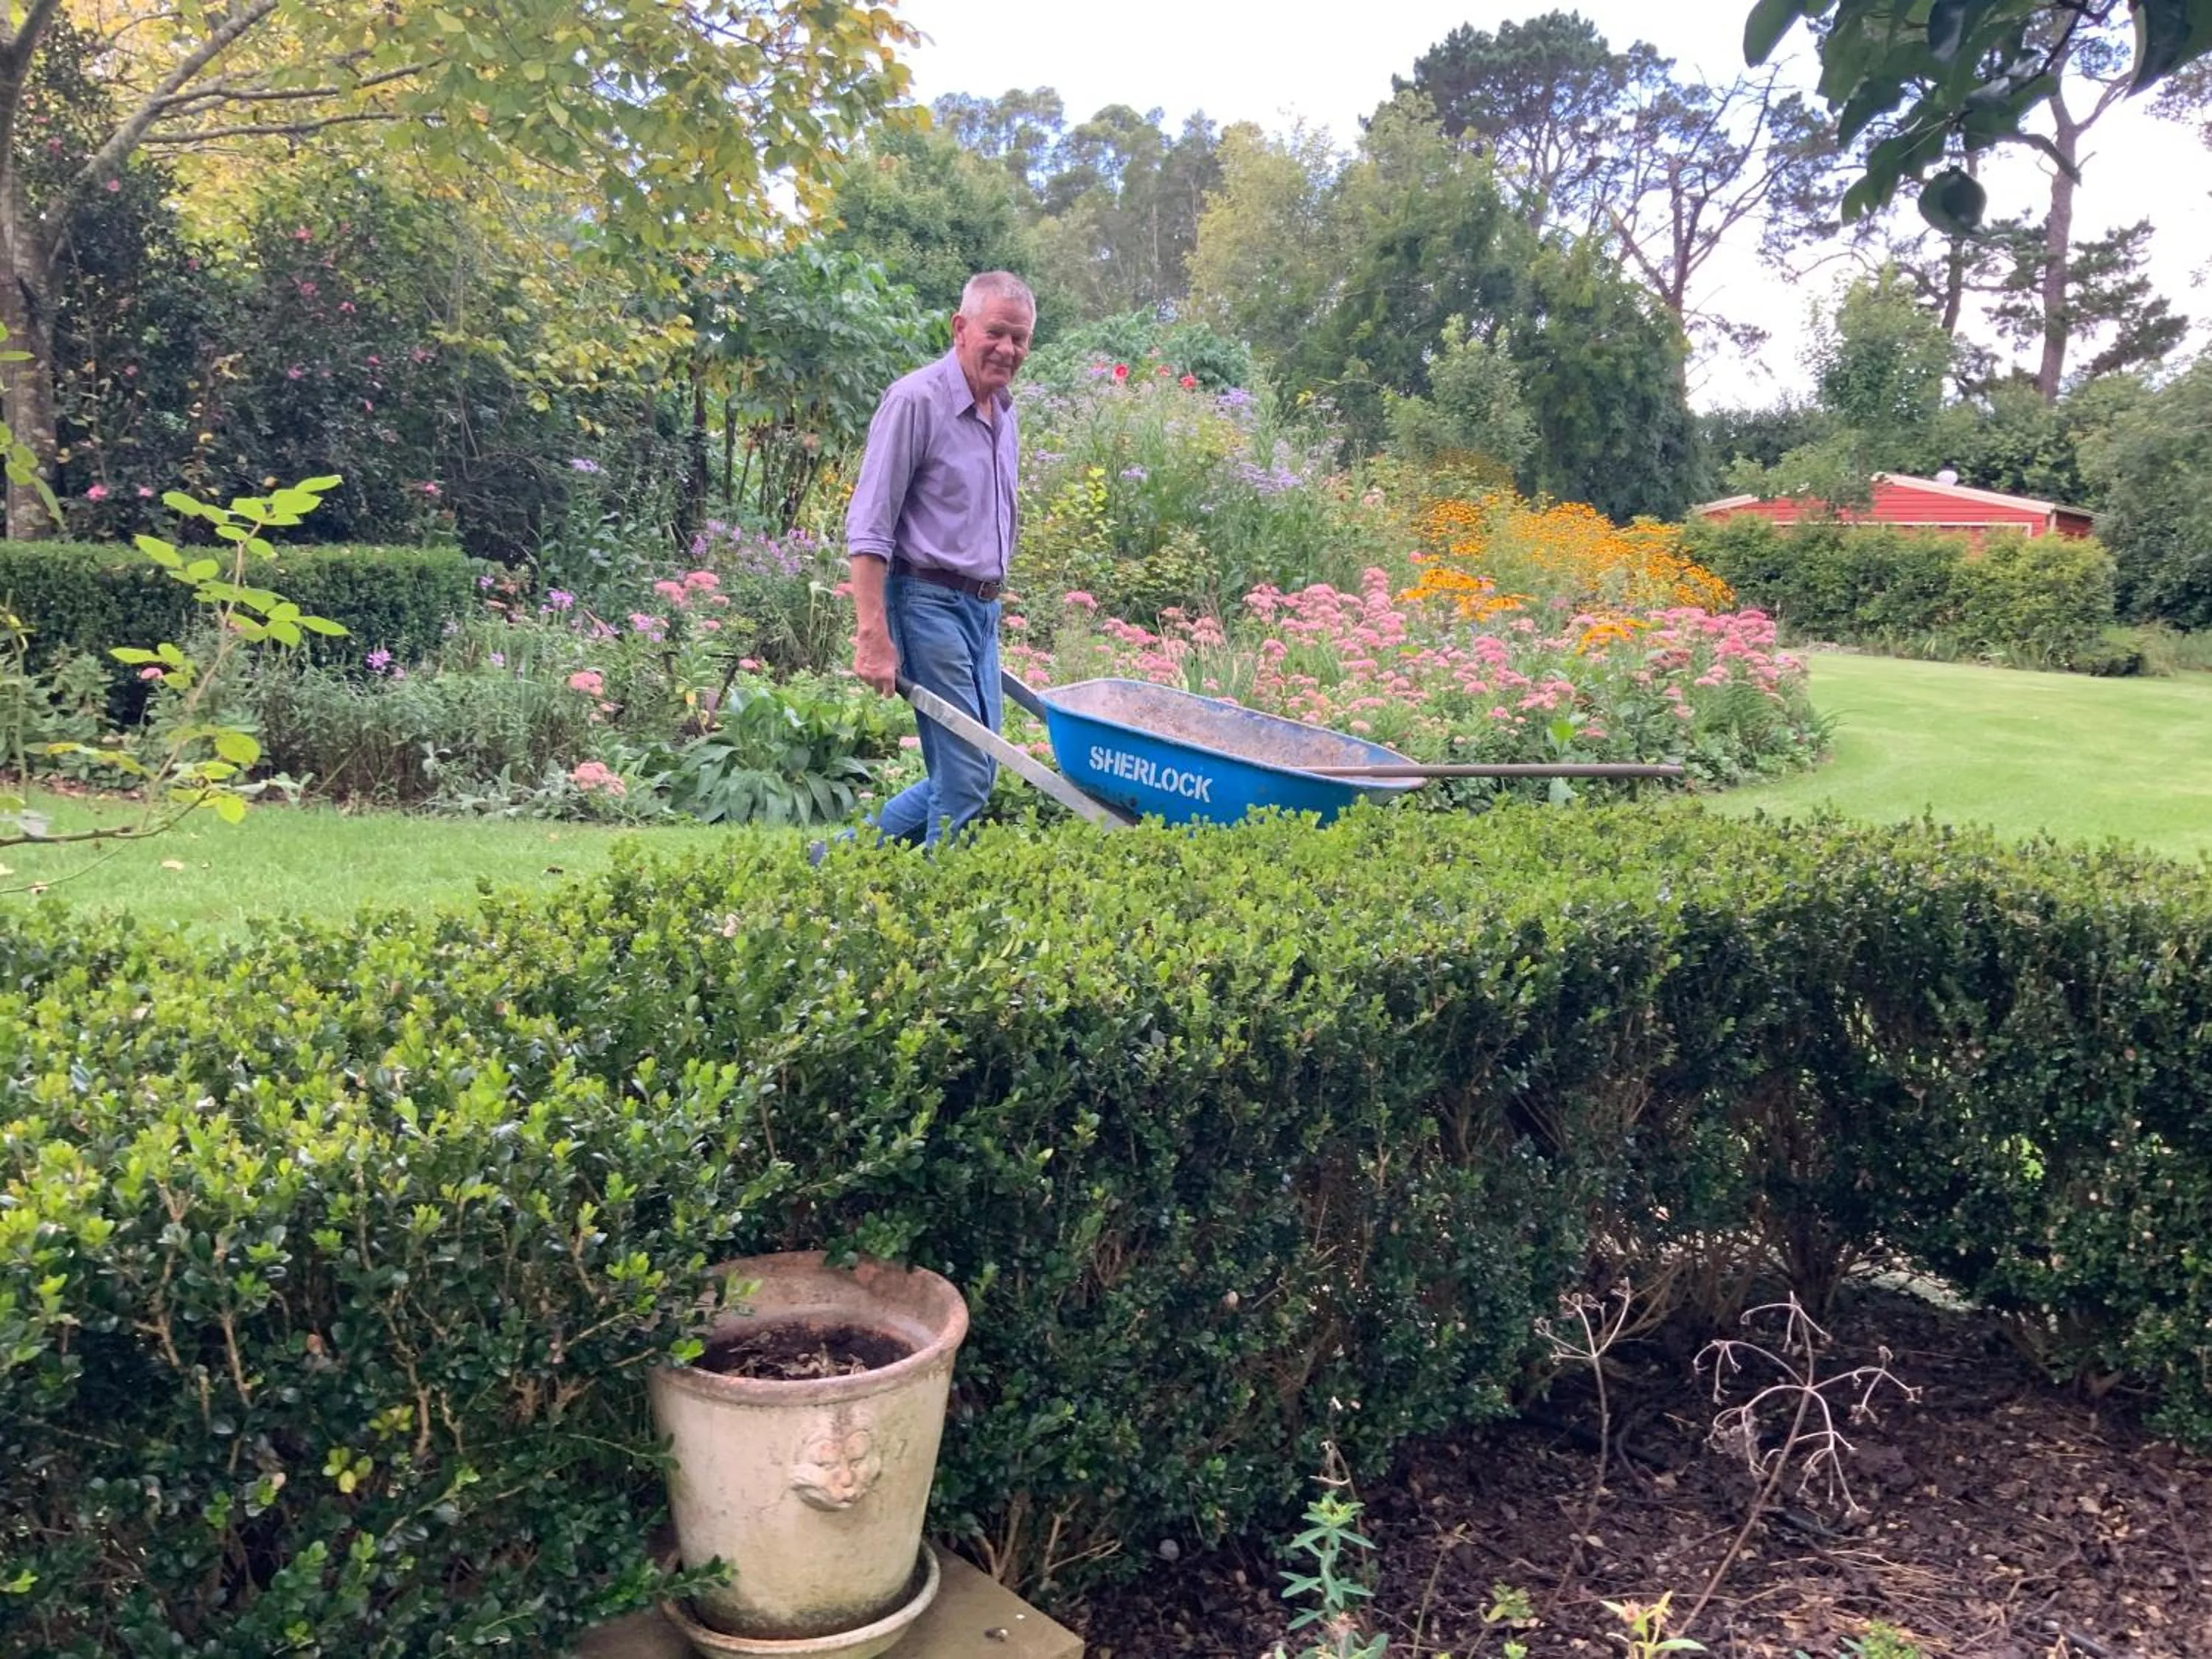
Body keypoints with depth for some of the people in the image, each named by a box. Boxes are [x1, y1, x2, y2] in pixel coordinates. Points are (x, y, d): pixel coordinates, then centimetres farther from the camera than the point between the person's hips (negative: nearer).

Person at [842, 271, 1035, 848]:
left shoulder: (1003, 412, 14)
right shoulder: (916, 401, -11)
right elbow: (868, 529, -15)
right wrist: (874, 638, -21)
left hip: (981, 608, 8)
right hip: (929, 601, -8)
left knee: (971, 774, 11)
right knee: (965, 781, -9)